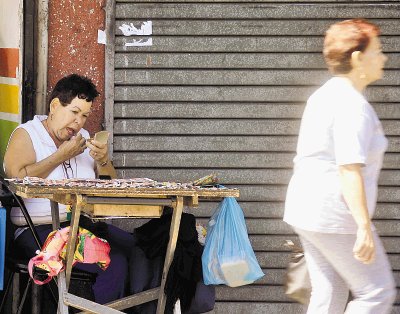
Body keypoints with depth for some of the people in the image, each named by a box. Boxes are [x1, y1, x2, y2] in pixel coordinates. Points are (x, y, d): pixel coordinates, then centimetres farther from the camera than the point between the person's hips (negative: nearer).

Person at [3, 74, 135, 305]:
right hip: (37, 231, -7)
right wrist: (61, 155, -11)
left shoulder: (84, 137, 19)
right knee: (114, 264, -27)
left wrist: (103, 161, -1)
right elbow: (17, 178, -17)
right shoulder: (27, 134, 1)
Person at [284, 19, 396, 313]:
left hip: (306, 209, 10)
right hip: (334, 216, -10)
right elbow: (350, 169, -24)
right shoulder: (353, 105, -17)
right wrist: (364, 228, -27)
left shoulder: (323, 96, 14)